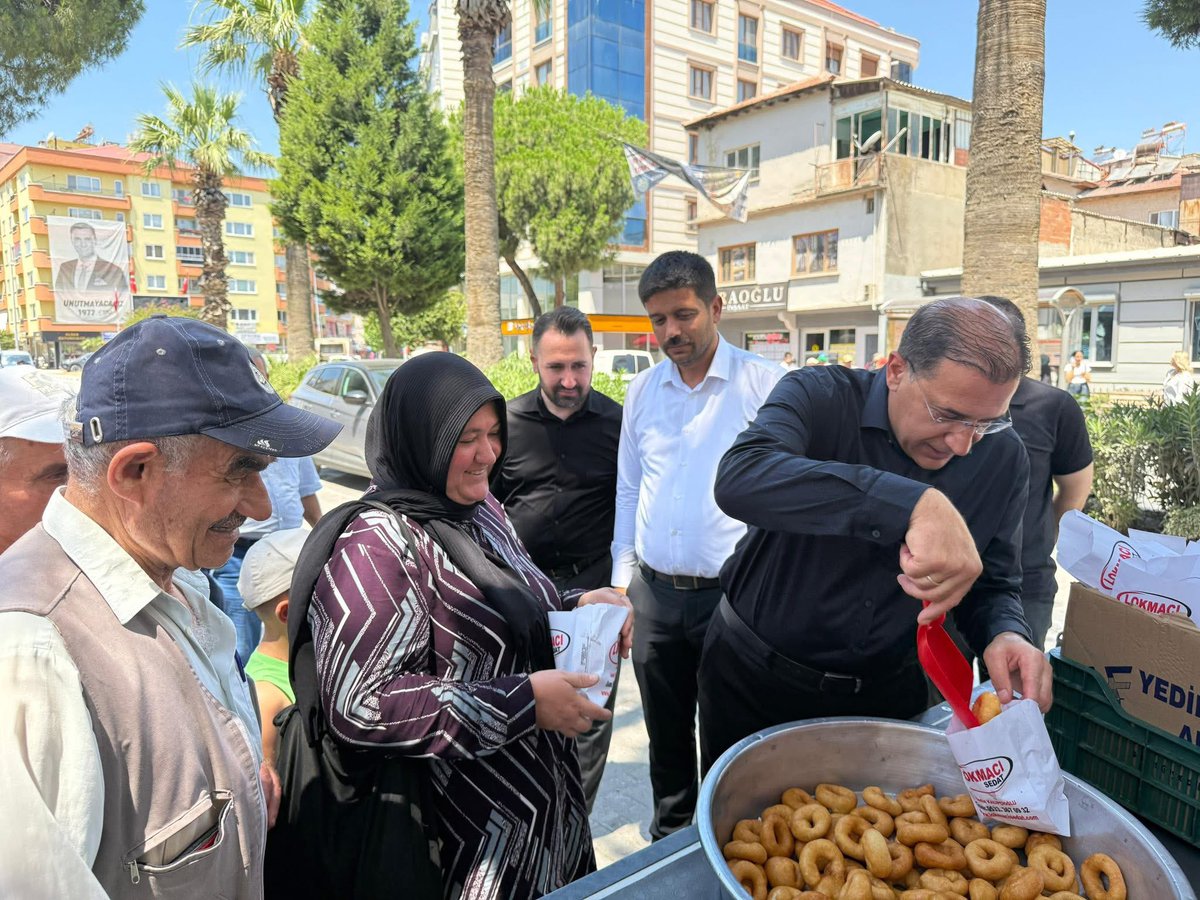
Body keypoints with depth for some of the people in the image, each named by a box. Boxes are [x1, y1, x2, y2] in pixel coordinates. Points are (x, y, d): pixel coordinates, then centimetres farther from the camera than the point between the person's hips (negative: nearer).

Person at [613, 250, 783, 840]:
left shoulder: (766, 385, -7)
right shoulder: (642, 392, 8)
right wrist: (622, 581, 11)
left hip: (731, 593, -4)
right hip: (654, 593, 4)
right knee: (666, 736, 20)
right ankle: (668, 840, 41)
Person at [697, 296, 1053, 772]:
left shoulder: (1003, 457, -8)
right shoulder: (819, 397, -21)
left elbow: (994, 583, 2)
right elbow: (739, 478, -42)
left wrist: (1005, 635, -22)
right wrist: (914, 505, -50)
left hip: (887, 696, 3)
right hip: (753, 680, -2)